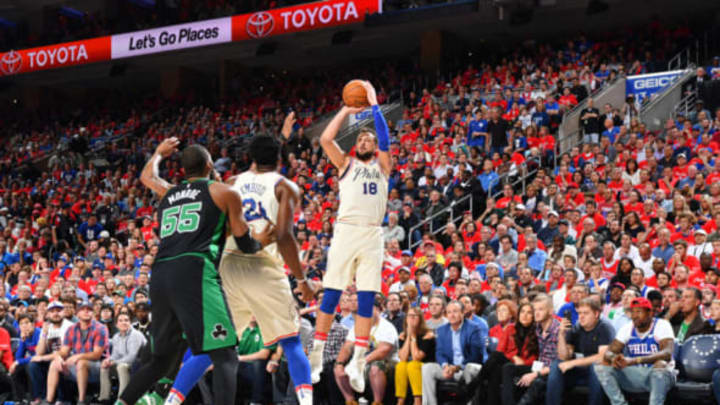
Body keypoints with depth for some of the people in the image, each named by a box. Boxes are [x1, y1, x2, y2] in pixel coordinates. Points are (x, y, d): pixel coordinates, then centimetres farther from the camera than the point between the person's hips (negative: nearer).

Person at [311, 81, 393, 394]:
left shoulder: (381, 166, 17)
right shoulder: (346, 164, 17)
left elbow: (385, 139, -1)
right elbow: (325, 139, 2)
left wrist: (374, 104, -1)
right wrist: (347, 110, 6)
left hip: (372, 235, 1)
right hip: (345, 231, 0)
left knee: (366, 301, -3)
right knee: (330, 297, -2)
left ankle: (357, 363, -2)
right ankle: (315, 359, 4)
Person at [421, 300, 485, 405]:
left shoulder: (474, 328, -5)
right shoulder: (441, 330, 11)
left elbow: (476, 354, -12)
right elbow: (439, 353, 5)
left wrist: (457, 367, -22)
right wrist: (445, 366, -19)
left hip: (468, 366, -4)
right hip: (449, 368, 4)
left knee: (471, 368, -39)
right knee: (427, 368, -18)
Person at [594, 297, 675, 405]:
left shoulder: (661, 326, -11)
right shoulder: (627, 329, 3)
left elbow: (667, 354, -28)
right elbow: (608, 353, -2)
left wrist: (633, 361, -39)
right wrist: (613, 358, -31)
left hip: (658, 376, -4)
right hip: (634, 376, 4)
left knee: (661, 365, -39)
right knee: (601, 366, -14)